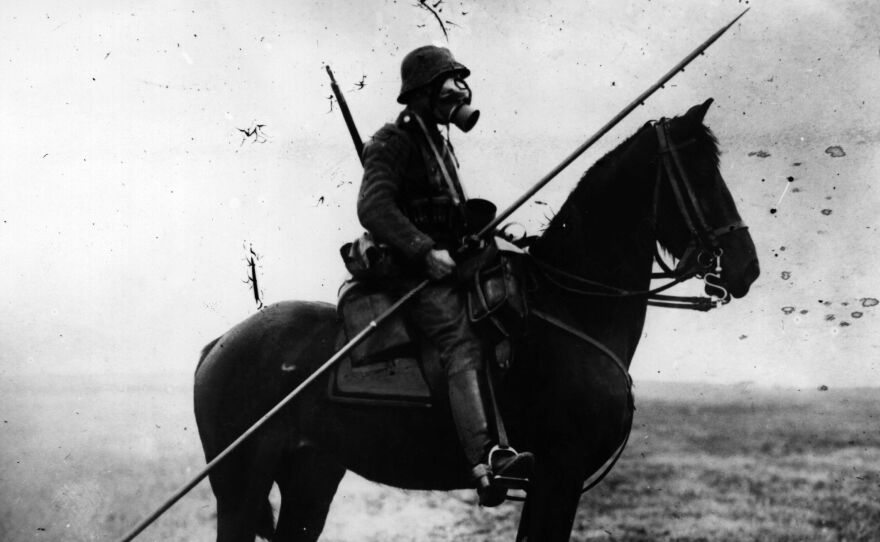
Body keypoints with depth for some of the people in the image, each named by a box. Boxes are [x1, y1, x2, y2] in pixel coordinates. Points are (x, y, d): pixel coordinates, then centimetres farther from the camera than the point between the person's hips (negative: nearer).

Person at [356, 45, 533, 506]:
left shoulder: (439, 144, 22)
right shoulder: (392, 143, -7)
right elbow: (374, 208, -21)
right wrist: (425, 251, -28)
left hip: (447, 264, 10)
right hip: (412, 272, -10)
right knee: (462, 344, -27)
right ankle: (484, 461, -45)